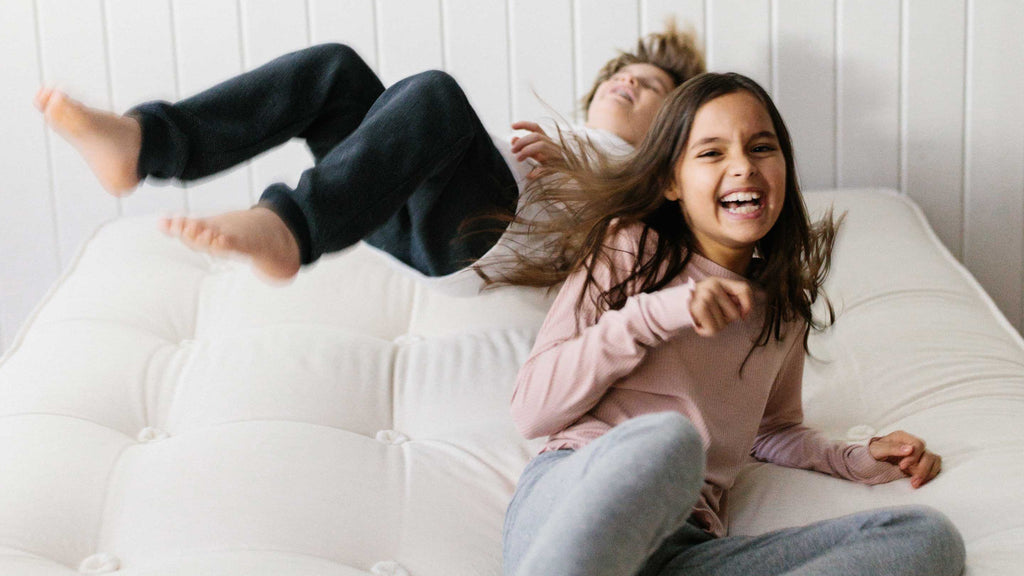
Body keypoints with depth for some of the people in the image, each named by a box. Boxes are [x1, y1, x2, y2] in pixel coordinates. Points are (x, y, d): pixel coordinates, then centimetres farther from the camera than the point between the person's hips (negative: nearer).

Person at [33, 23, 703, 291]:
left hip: (488, 235, -6)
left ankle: (285, 226, -55)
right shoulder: (541, 138, 43)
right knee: (336, 68, -13)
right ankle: (144, 141, -33)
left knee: (433, 91, -31)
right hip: (400, 217, 6)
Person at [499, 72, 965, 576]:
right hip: (568, 503, -5)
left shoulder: (786, 307, 22)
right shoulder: (629, 249, 9)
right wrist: (655, 313, -8)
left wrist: (861, 460, 19)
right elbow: (531, 411, 1)